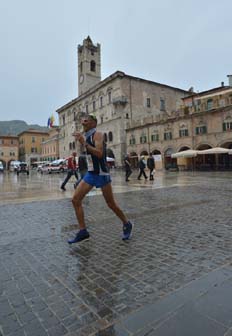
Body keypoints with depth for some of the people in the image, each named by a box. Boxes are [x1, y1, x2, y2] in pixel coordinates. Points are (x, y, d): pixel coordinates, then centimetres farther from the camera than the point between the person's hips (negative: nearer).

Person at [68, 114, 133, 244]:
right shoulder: (86, 137, 13)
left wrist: (84, 143, -25)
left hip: (101, 174, -8)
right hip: (90, 174, 8)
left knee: (111, 203, 3)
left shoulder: (98, 134, -12)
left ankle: (127, 224, 27)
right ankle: (83, 231, 7)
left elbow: (99, 153, -27)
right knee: (75, 200, -2)